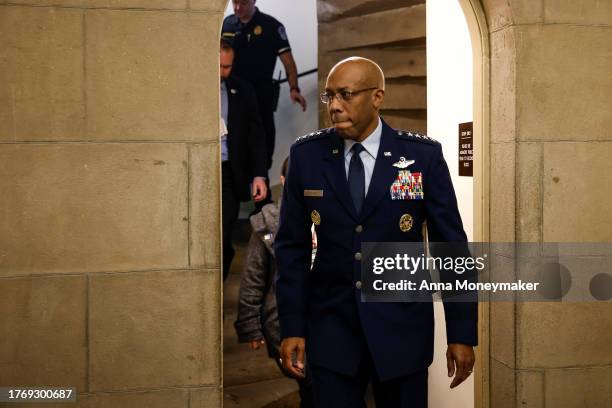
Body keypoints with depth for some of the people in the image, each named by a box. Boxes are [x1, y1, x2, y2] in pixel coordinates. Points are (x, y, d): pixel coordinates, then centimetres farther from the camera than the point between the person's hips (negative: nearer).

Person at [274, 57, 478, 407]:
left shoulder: (424, 155, -7)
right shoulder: (307, 155, -2)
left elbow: (451, 246, -3)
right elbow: (293, 246, 2)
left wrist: (462, 333, -3)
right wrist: (292, 327, -2)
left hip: (402, 328, 0)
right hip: (331, 326, 1)